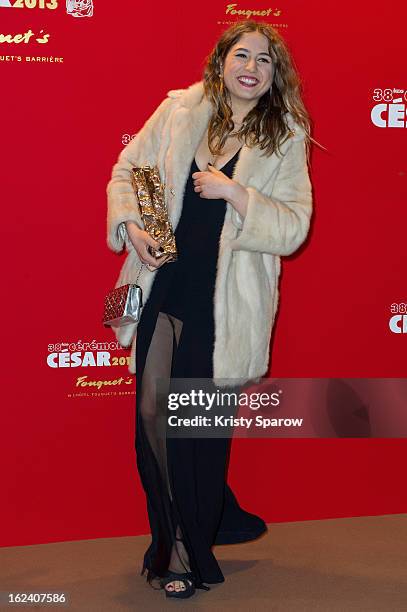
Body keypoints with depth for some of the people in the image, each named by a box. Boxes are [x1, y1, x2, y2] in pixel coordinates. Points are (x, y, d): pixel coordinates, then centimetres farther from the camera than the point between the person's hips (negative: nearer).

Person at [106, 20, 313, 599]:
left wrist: (234, 192, -19)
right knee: (152, 413, 6)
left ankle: (189, 552, 25)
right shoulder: (180, 109, 4)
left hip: (224, 304, -3)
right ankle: (219, 519, 29)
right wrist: (131, 226, -6)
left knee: (202, 427, 4)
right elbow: (126, 170, 11)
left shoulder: (286, 139, -1)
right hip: (163, 287, 3)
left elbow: (293, 229, -7)